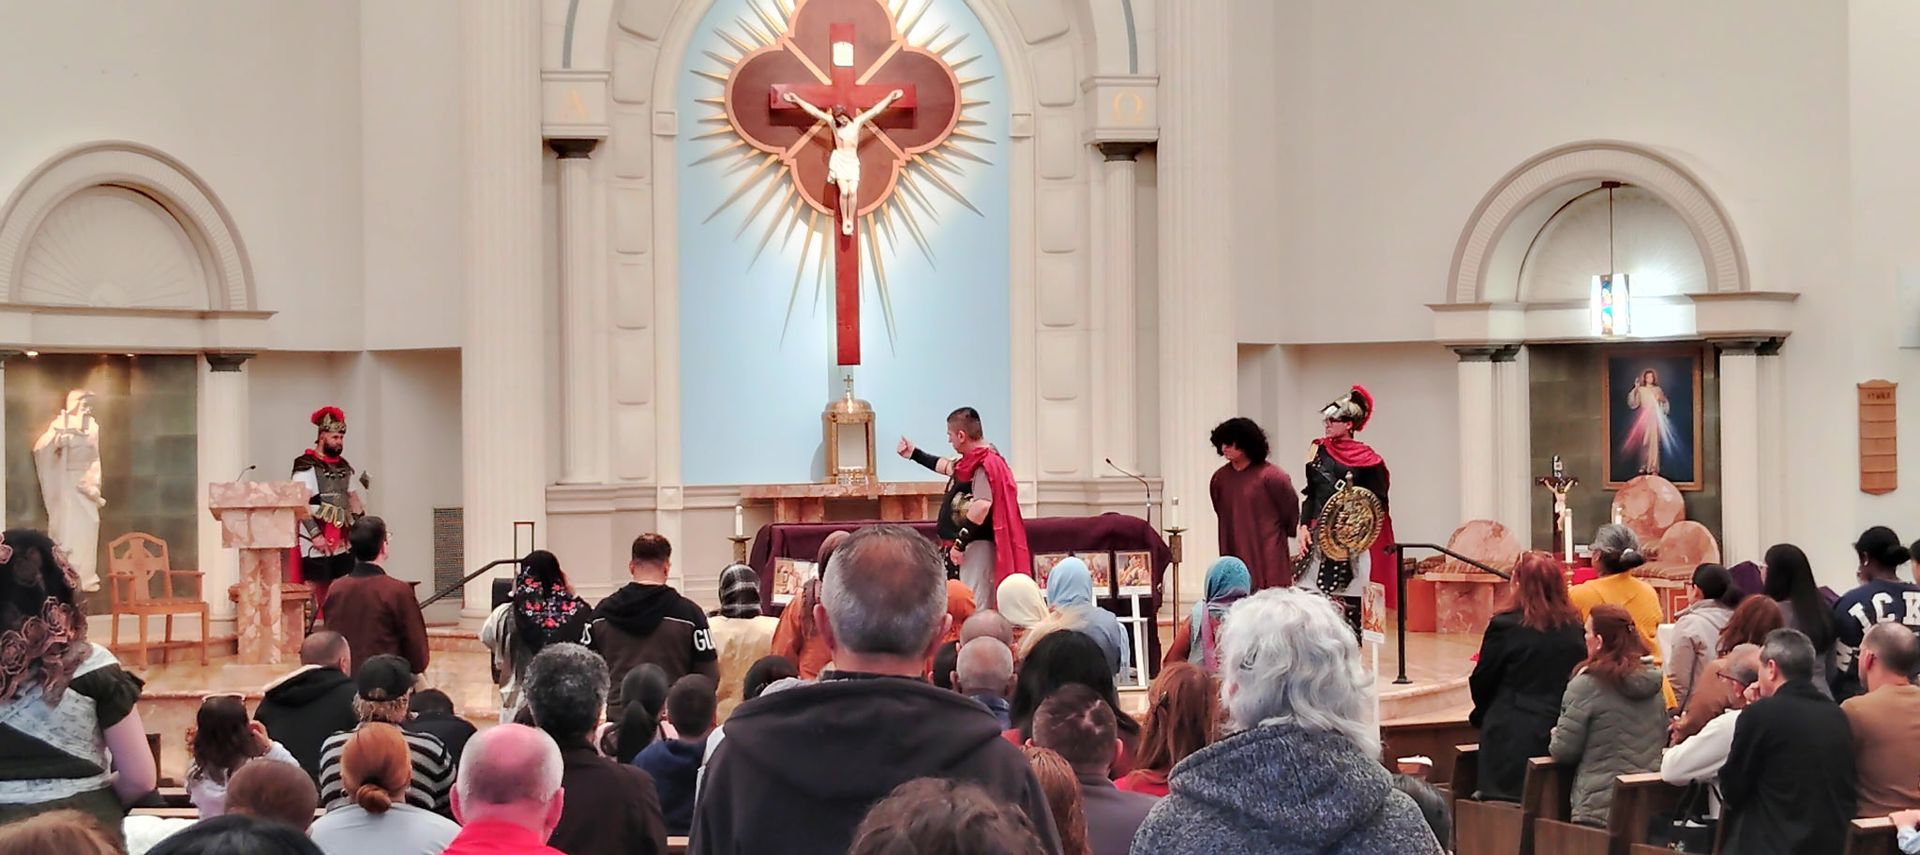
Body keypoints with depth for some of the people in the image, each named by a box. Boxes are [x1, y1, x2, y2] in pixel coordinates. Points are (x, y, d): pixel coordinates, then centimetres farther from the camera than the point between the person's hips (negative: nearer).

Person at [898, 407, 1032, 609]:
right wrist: (914, 454, 38)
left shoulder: (985, 465, -18)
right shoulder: (972, 461, 11)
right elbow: (947, 466, 31)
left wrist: (960, 543, -28)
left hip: (977, 545, -10)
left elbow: (982, 506, -31)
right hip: (970, 542, 10)